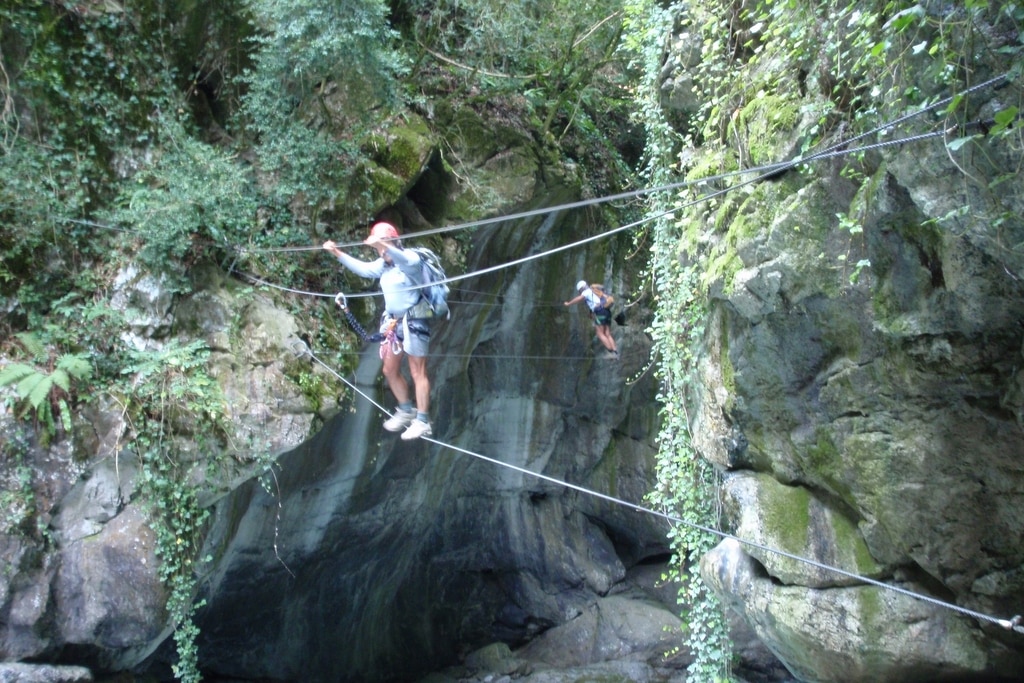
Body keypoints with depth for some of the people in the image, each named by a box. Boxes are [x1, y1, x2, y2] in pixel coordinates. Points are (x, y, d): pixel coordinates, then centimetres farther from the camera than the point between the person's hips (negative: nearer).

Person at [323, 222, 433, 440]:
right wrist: (337, 253, 8)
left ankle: (422, 421, -1)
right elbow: (362, 268, 16)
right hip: (393, 322, 9)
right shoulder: (383, 265, 10)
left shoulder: (411, 258, -14)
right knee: (390, 370, 15)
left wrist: (383, 245, -53)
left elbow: (403, 260, -37)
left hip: (413, 321, -9)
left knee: (417, 372, -5)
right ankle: (407, 410, 32)